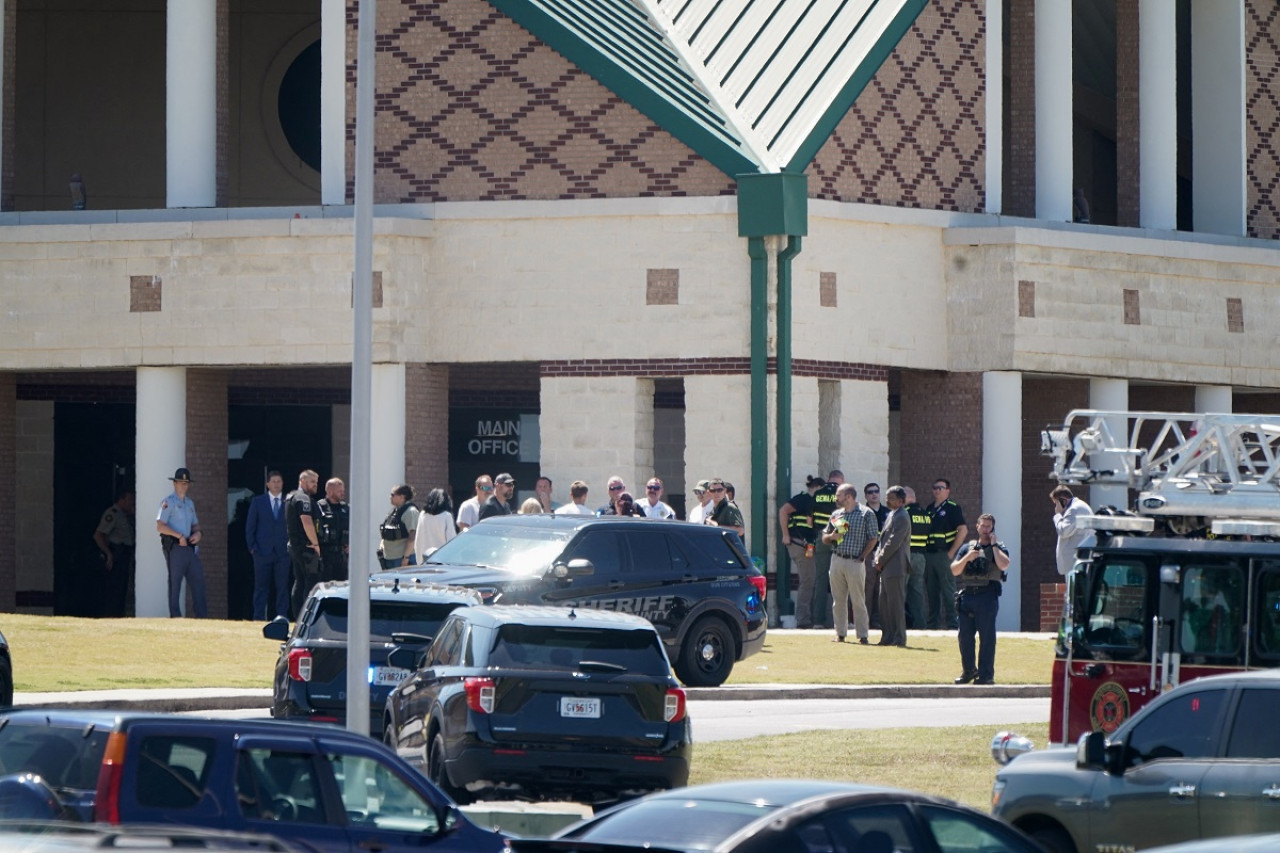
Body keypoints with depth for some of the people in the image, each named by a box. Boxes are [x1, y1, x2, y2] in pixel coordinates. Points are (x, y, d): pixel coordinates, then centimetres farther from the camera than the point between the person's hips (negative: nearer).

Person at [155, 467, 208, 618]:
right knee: (175, 582, -6)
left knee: (197, 579, 5)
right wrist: (179, 536, -19)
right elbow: (160, 526, -14)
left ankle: (201, 616, 8)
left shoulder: (190, 503, 19)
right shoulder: (168, 502, -5)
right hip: (174, 548, -8)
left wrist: (197, 533, 4)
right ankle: (175, 615, -5)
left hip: (189, 547, 8)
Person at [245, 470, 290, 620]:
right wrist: (252, 547, -1)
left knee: (282, 587, -1)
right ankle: (259, 618, 3)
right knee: (261, 586, 0)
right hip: (263, 551, 0)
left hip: (283, 551, 0)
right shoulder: (258, 501, 8)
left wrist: (291, 545, -1)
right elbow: (250, 526, 7)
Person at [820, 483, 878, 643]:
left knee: (858, 600, -5)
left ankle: (862, 635, -1)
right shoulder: (836, 515, 15)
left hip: (855, 562, -5)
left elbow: (873, 538, -2)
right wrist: (831, 536, -4)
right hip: (837, 560, 5)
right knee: (838, 600, 6)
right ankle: (840, 634, 12)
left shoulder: (866, 514, -1)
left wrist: (862, 557, -8)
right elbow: (824, 537, 19)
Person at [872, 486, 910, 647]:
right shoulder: (891, 515, 18)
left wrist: (880, 560, -13)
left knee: (896, 602, -7)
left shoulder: (901, 518, -13)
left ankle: (899, 638, -4)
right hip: (886, 567, 10)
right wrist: (877, 558, 7)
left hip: (895, 566, -10)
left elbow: (894, 542, -18)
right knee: (885, 602, 11)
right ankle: (888, 636, 15)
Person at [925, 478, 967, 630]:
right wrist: (924, 552, 10)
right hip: (929, 554, 7)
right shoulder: (929, 509, 17)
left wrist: (951, 552, -13)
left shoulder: (953, 508, -4)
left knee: (948, 591, -7)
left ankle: (951, 623, -7)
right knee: (931, 592, 8)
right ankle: (934, 622, 12)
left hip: (944, 554, -7)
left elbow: (963, 530, -11)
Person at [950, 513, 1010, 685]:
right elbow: (954, 570, 8)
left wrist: (993, 545, -7)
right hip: (967, 595, 4)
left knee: (987, 636, -5)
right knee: (965, 636, 6)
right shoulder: (967, 548, 17)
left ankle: (986, 675, -3)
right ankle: (968, 671, 19)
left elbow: (1004, 565, -14)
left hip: (987, 595, -4)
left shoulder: (998, 548, 8)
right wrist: (967, 558, -8)